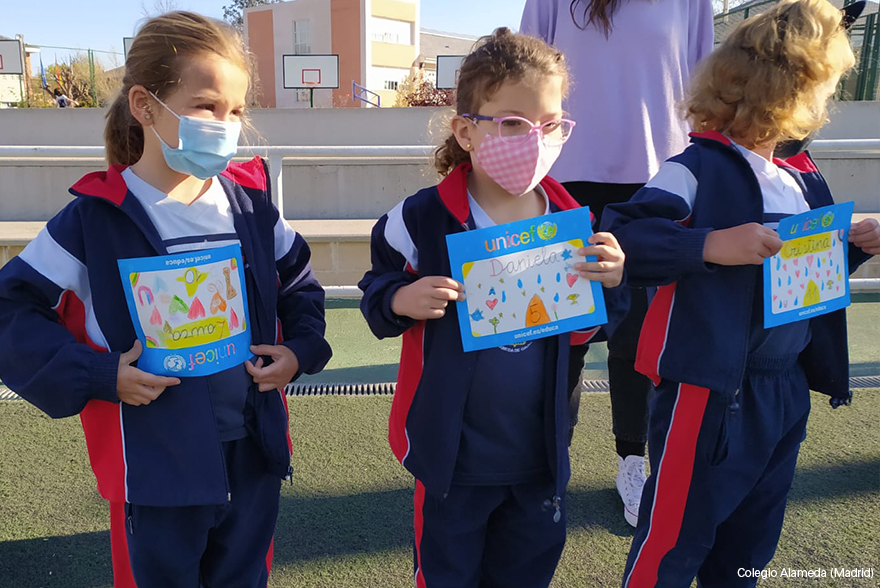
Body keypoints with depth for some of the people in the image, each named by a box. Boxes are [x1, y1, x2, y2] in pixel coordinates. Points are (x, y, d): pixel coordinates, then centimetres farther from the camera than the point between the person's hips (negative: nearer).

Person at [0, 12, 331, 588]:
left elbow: (299, 281, 13)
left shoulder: (251, 203, 0)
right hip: (155, 467, -3)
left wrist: (301, 348, -2)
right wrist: (98, 375, -16)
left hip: (254, 453, 4)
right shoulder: (96, 217, -11)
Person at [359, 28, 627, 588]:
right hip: (453, 451, -3)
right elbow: (377, 294, -2)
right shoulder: (422, 219, -14)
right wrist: (401, 301, -24)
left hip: (541, 448, 4)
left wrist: (610, 282, -14)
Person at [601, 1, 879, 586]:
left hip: (786, 388, 9)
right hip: (709, 391, -8)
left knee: (751, 541, 23)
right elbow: (622, 236, -28)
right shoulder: (699, 168, -16)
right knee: (675, 539, 5)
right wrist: (711, 245, -36)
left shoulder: (803, 179, 11)